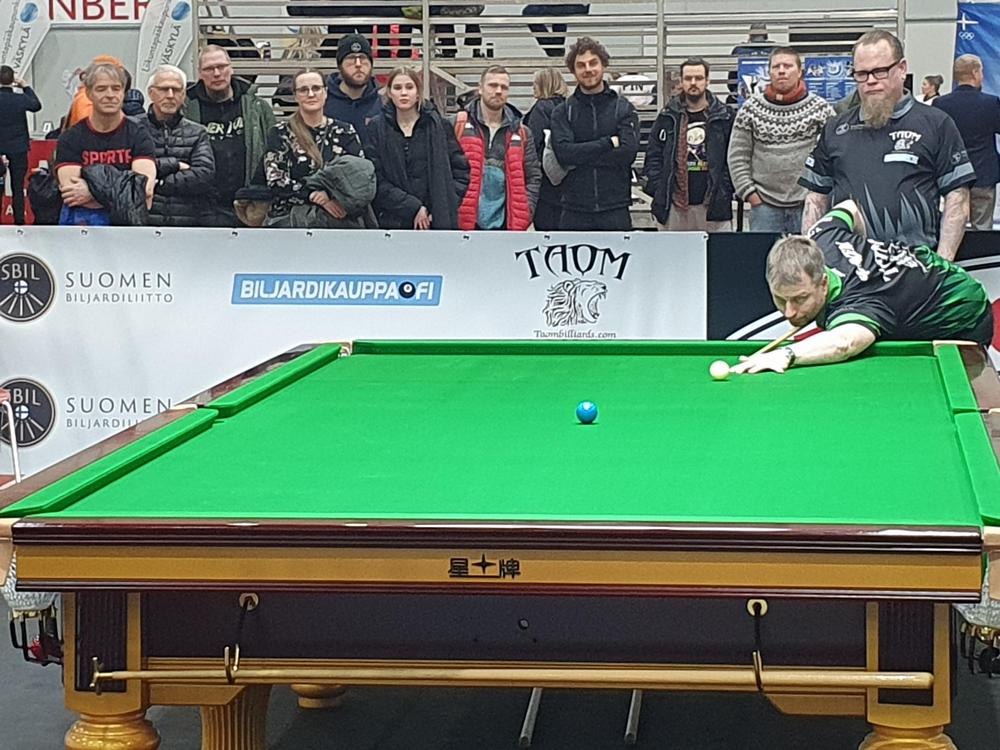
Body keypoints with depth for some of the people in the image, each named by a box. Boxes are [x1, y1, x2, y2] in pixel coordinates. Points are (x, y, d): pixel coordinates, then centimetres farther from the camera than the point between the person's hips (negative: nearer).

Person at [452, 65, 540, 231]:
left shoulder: (521, 133, 14)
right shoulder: (458, 126, 3)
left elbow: (533, 177, 12)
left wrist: (524, 213, -2)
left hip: (506, 223, 3)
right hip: (465, 224, -3)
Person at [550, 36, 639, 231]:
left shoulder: (623, 108, 6)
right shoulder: (563, 112, 7)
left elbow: (628, 151, -8)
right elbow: (563, 152, -9)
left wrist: (580, 156, -8)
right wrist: (609, 142, -10)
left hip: (615, 210, 0)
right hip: (574, 212, 0)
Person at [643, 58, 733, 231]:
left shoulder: (724, 117, 7)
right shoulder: (667, 118, 10)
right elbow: (652, 156, 9)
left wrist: (725, 190, -5)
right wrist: (657, 191, -2)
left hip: (713, 205, -1)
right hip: (674, 206, 1)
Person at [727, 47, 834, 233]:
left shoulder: (819, 108, 2)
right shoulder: (751, 108, 5)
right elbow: (737, 157, 6)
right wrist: (750, 193, -1)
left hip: (808, 203, -1)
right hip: (765, 205, 1)